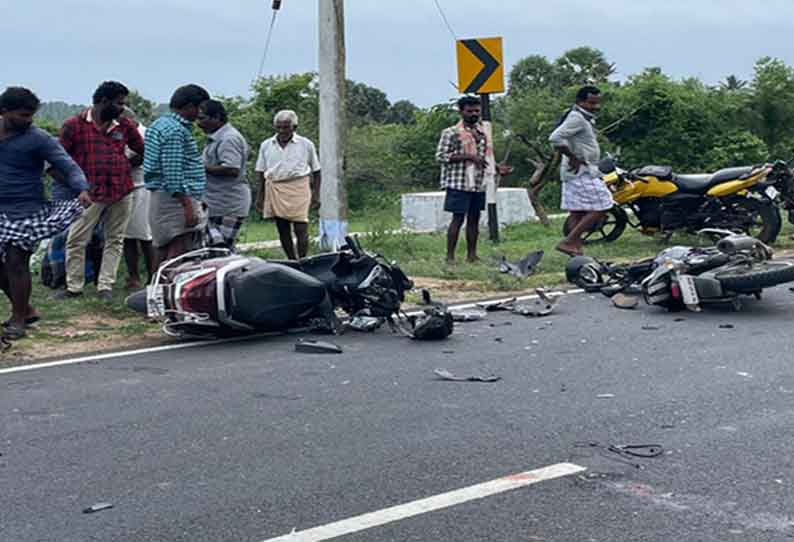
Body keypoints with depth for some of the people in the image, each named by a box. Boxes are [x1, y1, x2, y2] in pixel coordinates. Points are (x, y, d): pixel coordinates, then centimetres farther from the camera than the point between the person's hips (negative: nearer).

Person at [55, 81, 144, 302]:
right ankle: (74, 286, 9)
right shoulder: (75, 125, -2)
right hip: (90, 193, -3)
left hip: (122, 192, 3)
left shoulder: (125, 126, 8)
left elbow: (143, 151, 20)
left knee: (115, 240, 7)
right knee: (76, 240, -2)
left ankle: (105, 286, 15)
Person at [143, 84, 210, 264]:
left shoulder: (160, 124, 19)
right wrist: (188, 206, -24)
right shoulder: (175, 130, -14)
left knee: (163, 253, 11)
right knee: (178, 255, -15)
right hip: (179, 199, -11)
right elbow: (173, 173, -22)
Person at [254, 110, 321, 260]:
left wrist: (316, 194, 2)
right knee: (282, 229, 7)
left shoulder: (306, 145, 3)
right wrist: (260, 196, 8)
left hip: (298, 190, -3)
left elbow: (316, 171, 8)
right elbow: (260, 172, 13)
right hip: (275, 190, 3)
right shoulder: (266, 145, 9)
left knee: (301, 229, -11)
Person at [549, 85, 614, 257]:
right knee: (599, 209, -10)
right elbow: (555, 138, -28)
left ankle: (577, 249, 11)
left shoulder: (586, 118, 18)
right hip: (582, 172, -11)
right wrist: (573, 157, -21)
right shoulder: (577, 118, -15)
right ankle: (568, 242, -11)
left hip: (578, 173, 11)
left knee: (577, 212, 9)